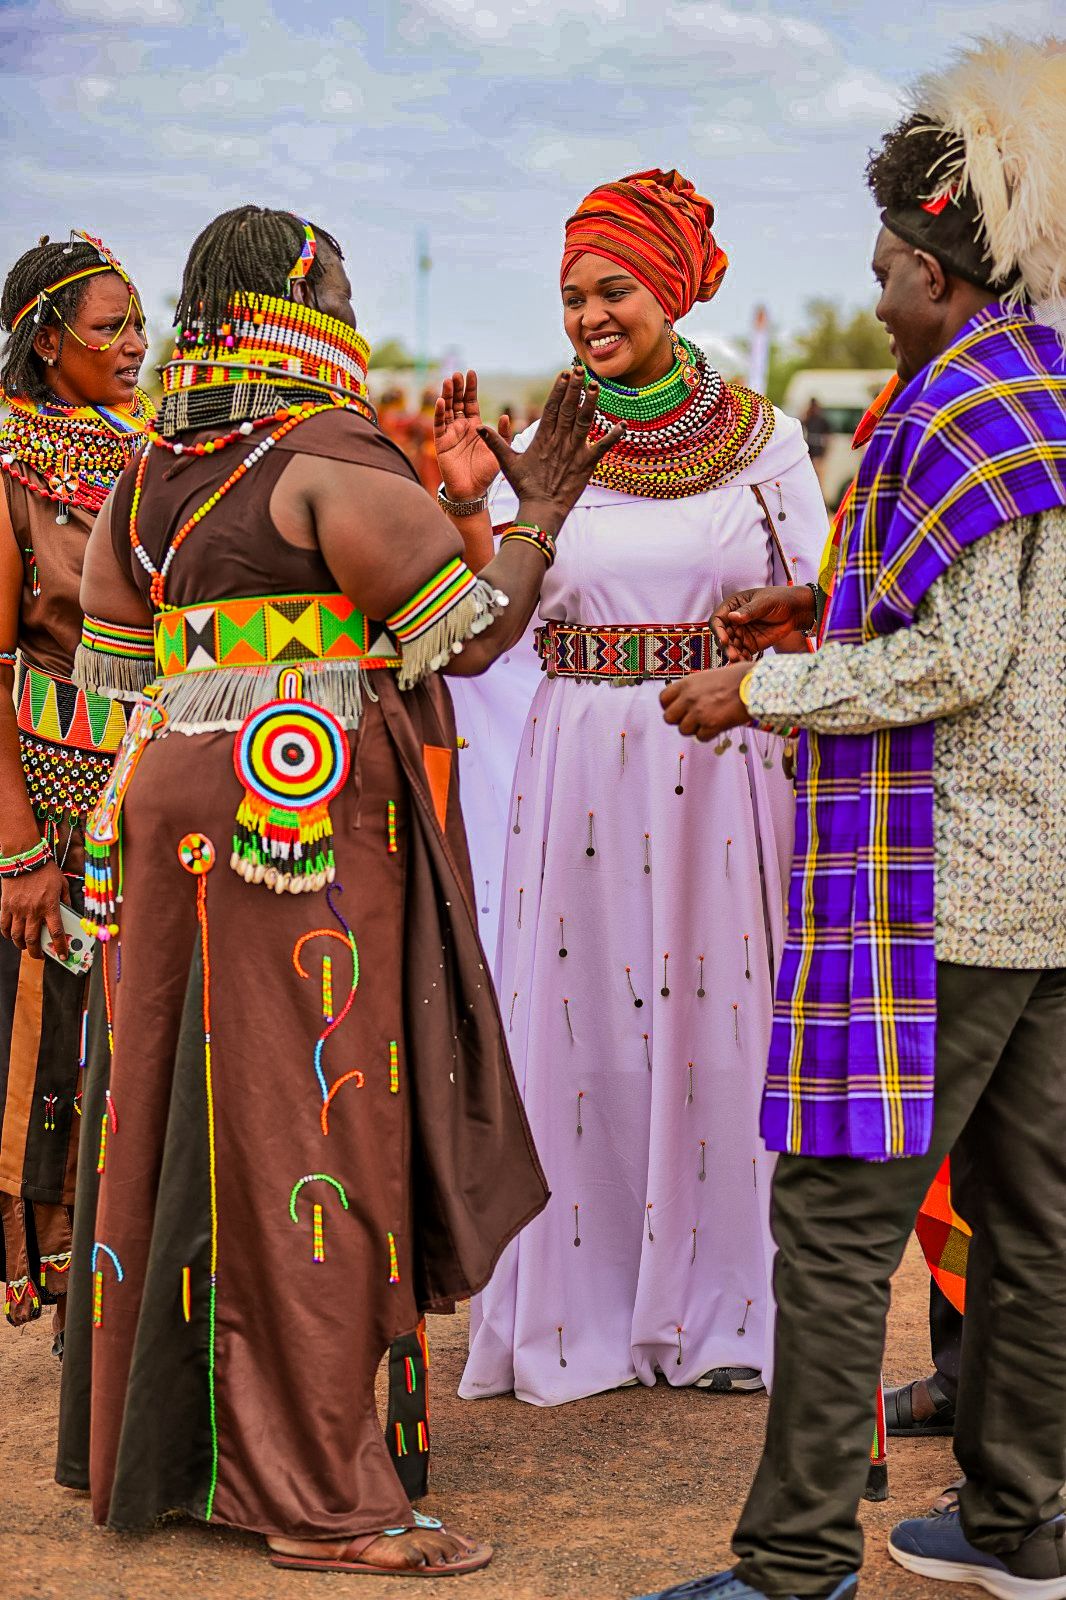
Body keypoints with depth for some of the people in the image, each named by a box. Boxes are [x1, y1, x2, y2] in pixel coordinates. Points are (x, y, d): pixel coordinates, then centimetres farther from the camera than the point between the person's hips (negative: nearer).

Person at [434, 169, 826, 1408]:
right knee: (582, 1017, 2)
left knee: (718, 1018, 2)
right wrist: (467, 504, -11)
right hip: (583, 769, 1)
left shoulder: (763, 438, 3)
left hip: (722, 773, -1)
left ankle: (720, 1306, 16)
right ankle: (584, 1307, 14)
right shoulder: (544, 444, 5)